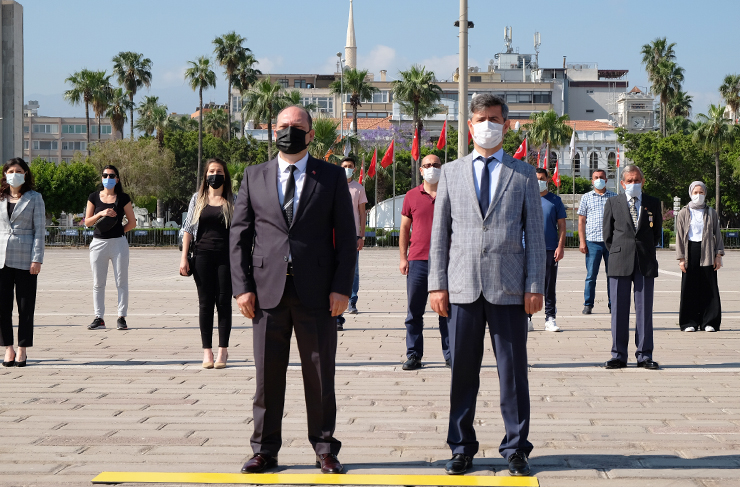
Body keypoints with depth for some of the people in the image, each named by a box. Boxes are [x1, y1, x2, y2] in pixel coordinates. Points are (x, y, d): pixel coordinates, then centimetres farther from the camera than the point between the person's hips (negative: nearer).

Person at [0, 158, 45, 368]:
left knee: (25, 304, 1)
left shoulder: (34, 198, 3)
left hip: (25, 258, -2)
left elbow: (39, 230, -1)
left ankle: (22, 349, 8)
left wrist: (37, 259, -8)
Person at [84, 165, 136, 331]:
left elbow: (132, 222, 6)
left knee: (121, 282, -1)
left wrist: (118, 231, -3)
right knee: (98, 283, 4)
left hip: (118, 243, -2)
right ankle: (99, 318, 10)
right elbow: (87, 222, 4)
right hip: (98, 243, 2)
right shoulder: (94, 197, 7)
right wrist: (101, 214, -11)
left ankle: (121, 317, 4)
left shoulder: (123, 198, 3)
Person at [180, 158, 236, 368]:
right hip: (203, 254, 1)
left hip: (226, 255, -1)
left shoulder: (232, 201, 7)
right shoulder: (198, 199, 9)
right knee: (205, 302, 1)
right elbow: (188, 229, 9)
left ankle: (223, 350, 6)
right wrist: (184, 257, 1)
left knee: (224, 302, 0)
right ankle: (207, 351, 5)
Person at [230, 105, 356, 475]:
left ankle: (324, 448, 14)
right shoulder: (254, 176, 11)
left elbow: (346, 236, 4)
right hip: (268, 289, 1)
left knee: (319, 374, 4)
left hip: (316, 292, -1)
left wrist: (342, 287, -6)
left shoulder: (332, 177, 7)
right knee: (267, 374, 4)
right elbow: (239, 235, 9)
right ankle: (265, 449, 13)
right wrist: (242, 286, -1)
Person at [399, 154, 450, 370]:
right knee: (414, 311, 2)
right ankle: (413, 355, 9)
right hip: (417, 261, 1)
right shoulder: (412, 196, 8)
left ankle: (450, 354, 9)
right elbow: (404, 228, 11)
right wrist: (403, 258, 5)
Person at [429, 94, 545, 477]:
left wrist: (535, 286, -2)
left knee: (513, 370, 1)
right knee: (462, 371, 4)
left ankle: (515, 449, 10)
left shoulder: (523, 174, 9)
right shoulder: (451, 173, 12)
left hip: (508, 287, -1)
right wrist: (437, 284, 2)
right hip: (463, 287, 1)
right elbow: (439, 233, 10)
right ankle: (462, 448, 14)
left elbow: (535, 234, 6)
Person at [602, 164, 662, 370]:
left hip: (646, 263, 1)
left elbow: (657, 233, 16)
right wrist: (618, 255, 6)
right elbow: (607, 235, 10)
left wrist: (646, 253, 13)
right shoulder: (612, 203, 7)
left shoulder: (653, 204, 10)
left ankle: (644, 355, 6)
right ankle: (618, 355, 4)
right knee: (619, 309, -1)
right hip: (620, 263, -1)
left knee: (645, 309, 1)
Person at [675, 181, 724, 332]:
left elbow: (717, 234, 10)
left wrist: (718, 255, 1)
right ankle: (690, 322, 4)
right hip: (690, 252, -1)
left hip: (707, 253, 1)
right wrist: (681, 258, -3)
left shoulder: (711, 213, 11)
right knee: (690, 288, -2)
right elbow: (679, 237, 5)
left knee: (709, 287, -2)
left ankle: (709, 322, 3)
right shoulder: (683, 213, 8)